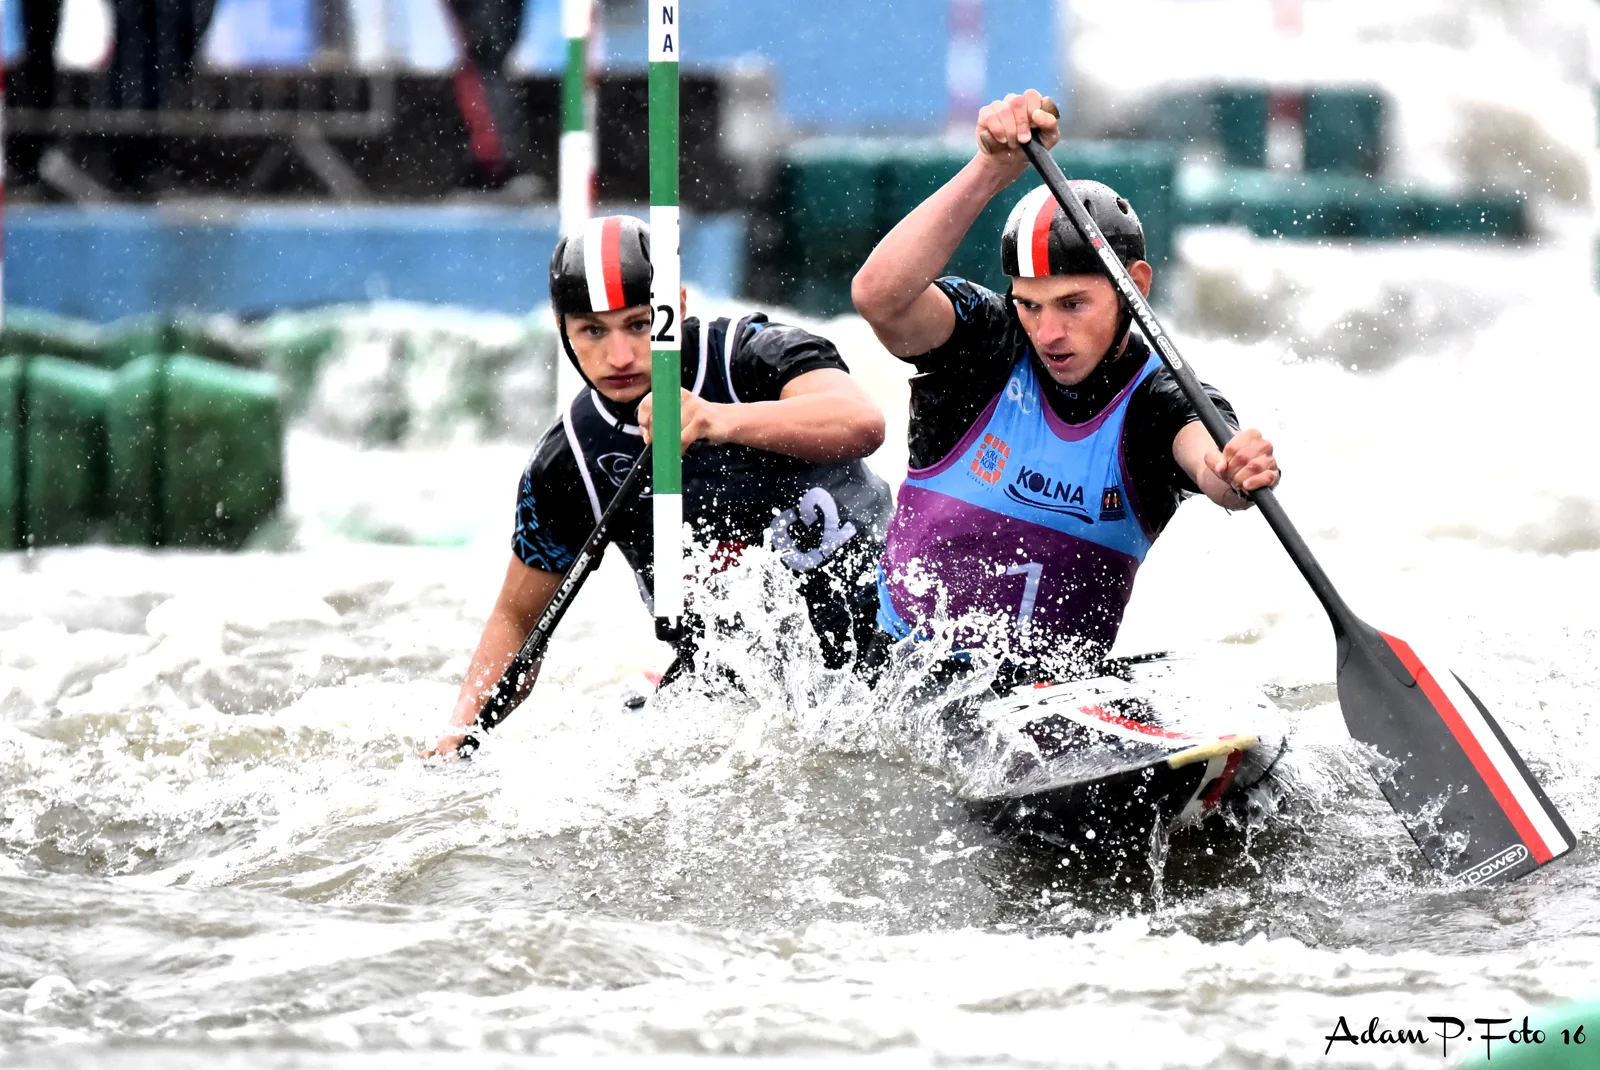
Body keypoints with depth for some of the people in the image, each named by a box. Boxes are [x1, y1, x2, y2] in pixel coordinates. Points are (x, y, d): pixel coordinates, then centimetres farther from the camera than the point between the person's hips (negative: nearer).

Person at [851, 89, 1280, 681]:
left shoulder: (1162, 404, -3)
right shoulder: (984, 344, -5)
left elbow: (1208, 459, -26)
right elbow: (880, 296, -25)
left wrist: (1236, 473, -51)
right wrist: (992, 169, -32)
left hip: (1056, 690, 1)